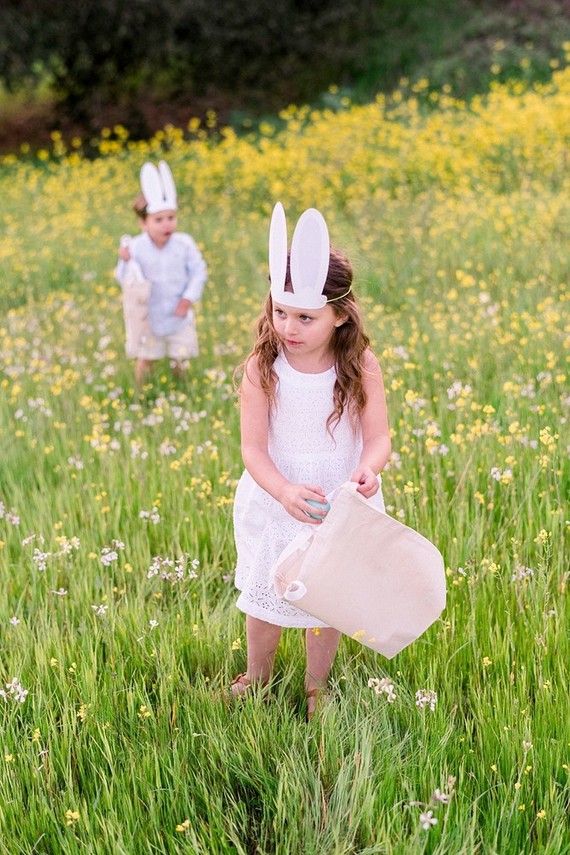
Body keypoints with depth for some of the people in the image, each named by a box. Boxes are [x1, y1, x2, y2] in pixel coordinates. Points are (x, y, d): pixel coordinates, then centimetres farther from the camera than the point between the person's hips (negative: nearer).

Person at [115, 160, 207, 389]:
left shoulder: (184, 244, -15)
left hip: (178, 315, 1)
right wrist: (126, 262, -36)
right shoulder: (135, 247, -17)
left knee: (179, 359, 13)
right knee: (145, 359, 11)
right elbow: (124, 278, -16)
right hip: (149, 316, -1)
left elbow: (198, 272, -8)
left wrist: (188, 298, -16)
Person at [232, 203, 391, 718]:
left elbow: (378, 438, -14)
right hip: (275, 504, 0)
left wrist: (369, 469, -38)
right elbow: (253, 448, -18)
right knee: (265, 597, 18)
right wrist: (285, 491, -37)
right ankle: (257, 678, 46)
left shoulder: (361, 366, -16)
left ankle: (317, 686, 43)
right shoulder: (261, 368, -17)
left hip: (341, 504, 0)